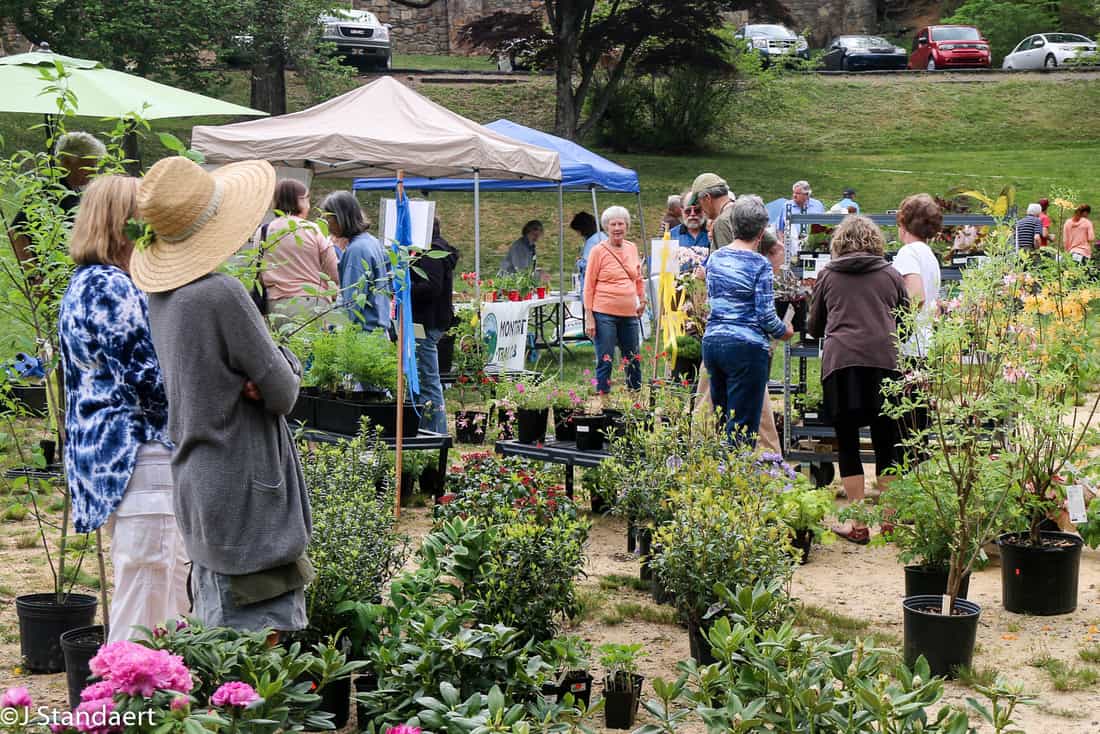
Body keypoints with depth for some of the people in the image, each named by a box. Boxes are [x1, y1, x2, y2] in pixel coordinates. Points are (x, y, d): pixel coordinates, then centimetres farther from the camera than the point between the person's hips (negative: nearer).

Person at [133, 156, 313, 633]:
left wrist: (261, 378, -4)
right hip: (245, 495, -9)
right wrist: (286, 364, 4)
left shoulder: (158, 295, 7)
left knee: (215, 633, 16)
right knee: (265, 631, -3)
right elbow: (283, 392, -16)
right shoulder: (221, 294, -20)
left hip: (197, 492, 9)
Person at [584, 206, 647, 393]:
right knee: (605, 361, -2)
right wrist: (589, 317, -9)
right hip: (604, 314, -5)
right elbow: (589, 285, -4)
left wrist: (642, 300, 15)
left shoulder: (632, 248, 10)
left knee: (634, 360, 12)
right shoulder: (598, 251, -5)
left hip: (629, 314, 5)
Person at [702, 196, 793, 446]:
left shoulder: (715, 258, 8)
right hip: (746, 346, -6)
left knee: (720, 418, 15)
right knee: (743, 425, -2)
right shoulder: (759, 264, -10)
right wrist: (784, 332, 6)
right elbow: (766, 314, -11)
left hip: (712, 341, 6)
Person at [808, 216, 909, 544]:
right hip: (885, 360, 1)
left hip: (841, 361, -1)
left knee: (847, 444, 6)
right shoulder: (891, 275, 13)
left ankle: (858, 525, 5)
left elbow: (814, 327, 19)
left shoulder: (828, 275, 11)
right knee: (886, 444, 9)